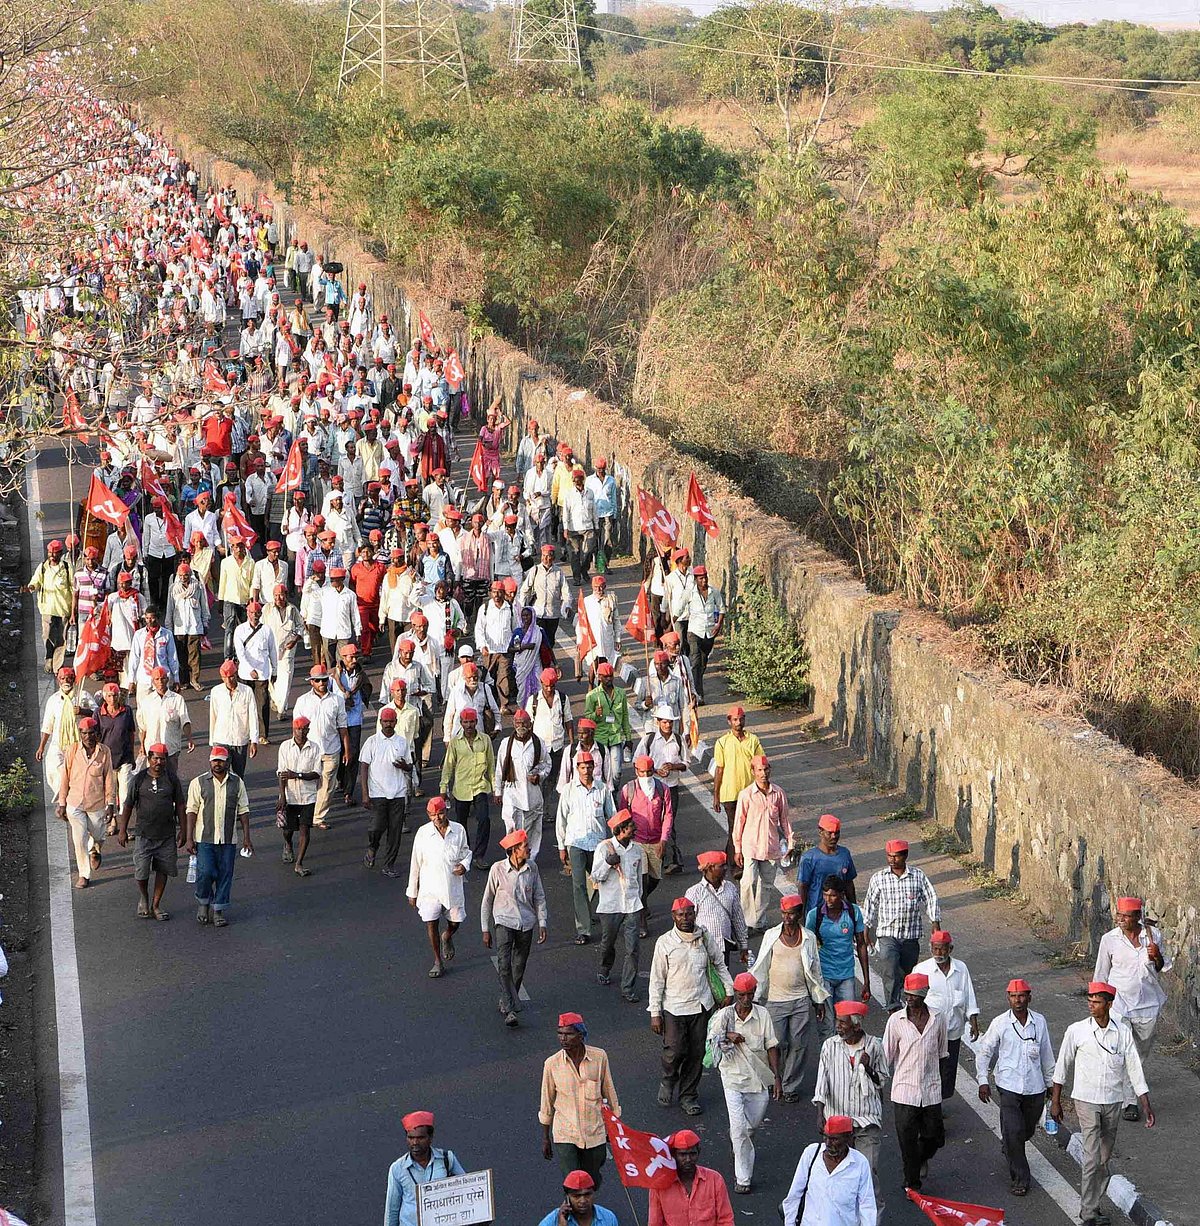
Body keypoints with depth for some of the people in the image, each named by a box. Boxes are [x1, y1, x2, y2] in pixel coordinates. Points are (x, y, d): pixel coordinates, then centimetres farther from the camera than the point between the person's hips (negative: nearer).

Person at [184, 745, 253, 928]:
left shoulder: (237, 782, 6)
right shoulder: (198, 782, 0)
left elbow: (243, 810, 8)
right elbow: (192, 811, 0)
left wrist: (246, 837, 4)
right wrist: (190, 838, -6)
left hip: (229, 839, 2)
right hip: (205, 838, -2)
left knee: (225, 874, 4)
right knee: (205, 872, -10)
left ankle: (218, 909, 17)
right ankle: (203, 902, 15)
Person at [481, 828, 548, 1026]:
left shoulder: (532, 868, -1)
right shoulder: (498, 869, -10)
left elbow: (539, 898, 9)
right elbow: (487, 900, 0)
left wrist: (542, 924, 4)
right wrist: (486, 930, 1)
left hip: (526, 924, 4)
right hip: (504, 922, -4)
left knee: (519, 967, 11)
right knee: (504, 965, -17)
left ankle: (506, 1002, 29)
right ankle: (510, 1009, -19)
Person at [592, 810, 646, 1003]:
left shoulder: (637, 849, 4)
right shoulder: (604, 848, -8)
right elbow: (596, 877, -9)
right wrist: (608, 862, -24)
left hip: (632, 905, 2)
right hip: (609, 905, -2)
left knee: (632, 949, -6)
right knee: (608, 944, 15)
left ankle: (628, 990, -1)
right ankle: (604, 971, 45)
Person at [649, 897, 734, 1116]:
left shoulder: (706, 937, 1)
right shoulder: (665, 942, -7)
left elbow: (719, 964, 15)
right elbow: (657, 979, -4)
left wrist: (729, 990, 8)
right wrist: (655, 1012, -5)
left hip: (701, 1005, 3)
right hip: (674, 1006, -3)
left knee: (696, 1053, 7)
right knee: (674, 1051, -8)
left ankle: (689, 1095, 23)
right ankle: (668, 1081, 23)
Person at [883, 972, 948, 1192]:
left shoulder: (937, 1019, -2)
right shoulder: (896, 1020, -7)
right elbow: (887, 1056, 1)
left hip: (931, 1091, 2)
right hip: (904, 1090, -2)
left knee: (933, 1136, 10)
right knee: (907, 1140, 2)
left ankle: (922, 1158, 44)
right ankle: (912, 1183, 19)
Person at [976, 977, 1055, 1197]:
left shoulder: (1039, 1022, 0)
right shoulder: (1000, 1023, -7)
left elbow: (1046, 1054, 11)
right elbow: (984, 1051, 1)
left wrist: (1050, 1082, 17)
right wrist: (982, 1080, -6)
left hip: (1035, 1087, 3)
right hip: (1009, 1086, -3)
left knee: (1027, 1131, 15)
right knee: (1013, 1133, -8)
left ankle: (1009, 1148, 48)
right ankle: (1019, 1179, 4)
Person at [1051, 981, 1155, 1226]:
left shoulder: (1123, 1031, -3)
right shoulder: (1077, 1031, -8)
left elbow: (1134, 1067, 2)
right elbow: (1062, 1066, 1)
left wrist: (1145, 1104, -1)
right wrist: (1055, 1101, 4)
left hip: (1113, 1102, 3)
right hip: (1086, 1101, -3)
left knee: (1104, 1158, 11)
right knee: (1092, 1157, -11)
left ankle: (1093, 1205, 23)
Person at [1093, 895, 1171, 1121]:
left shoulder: (1153, 935, -3)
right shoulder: (1109, 939, -8)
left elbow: (1162, 969, 10)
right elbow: (1101, 973, 2)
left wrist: (1157, 957, -13)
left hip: (1147, 1002, 3)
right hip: (1119, 1001, -3)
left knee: (1143, 1048, 18)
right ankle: (1128, 1101, 4)